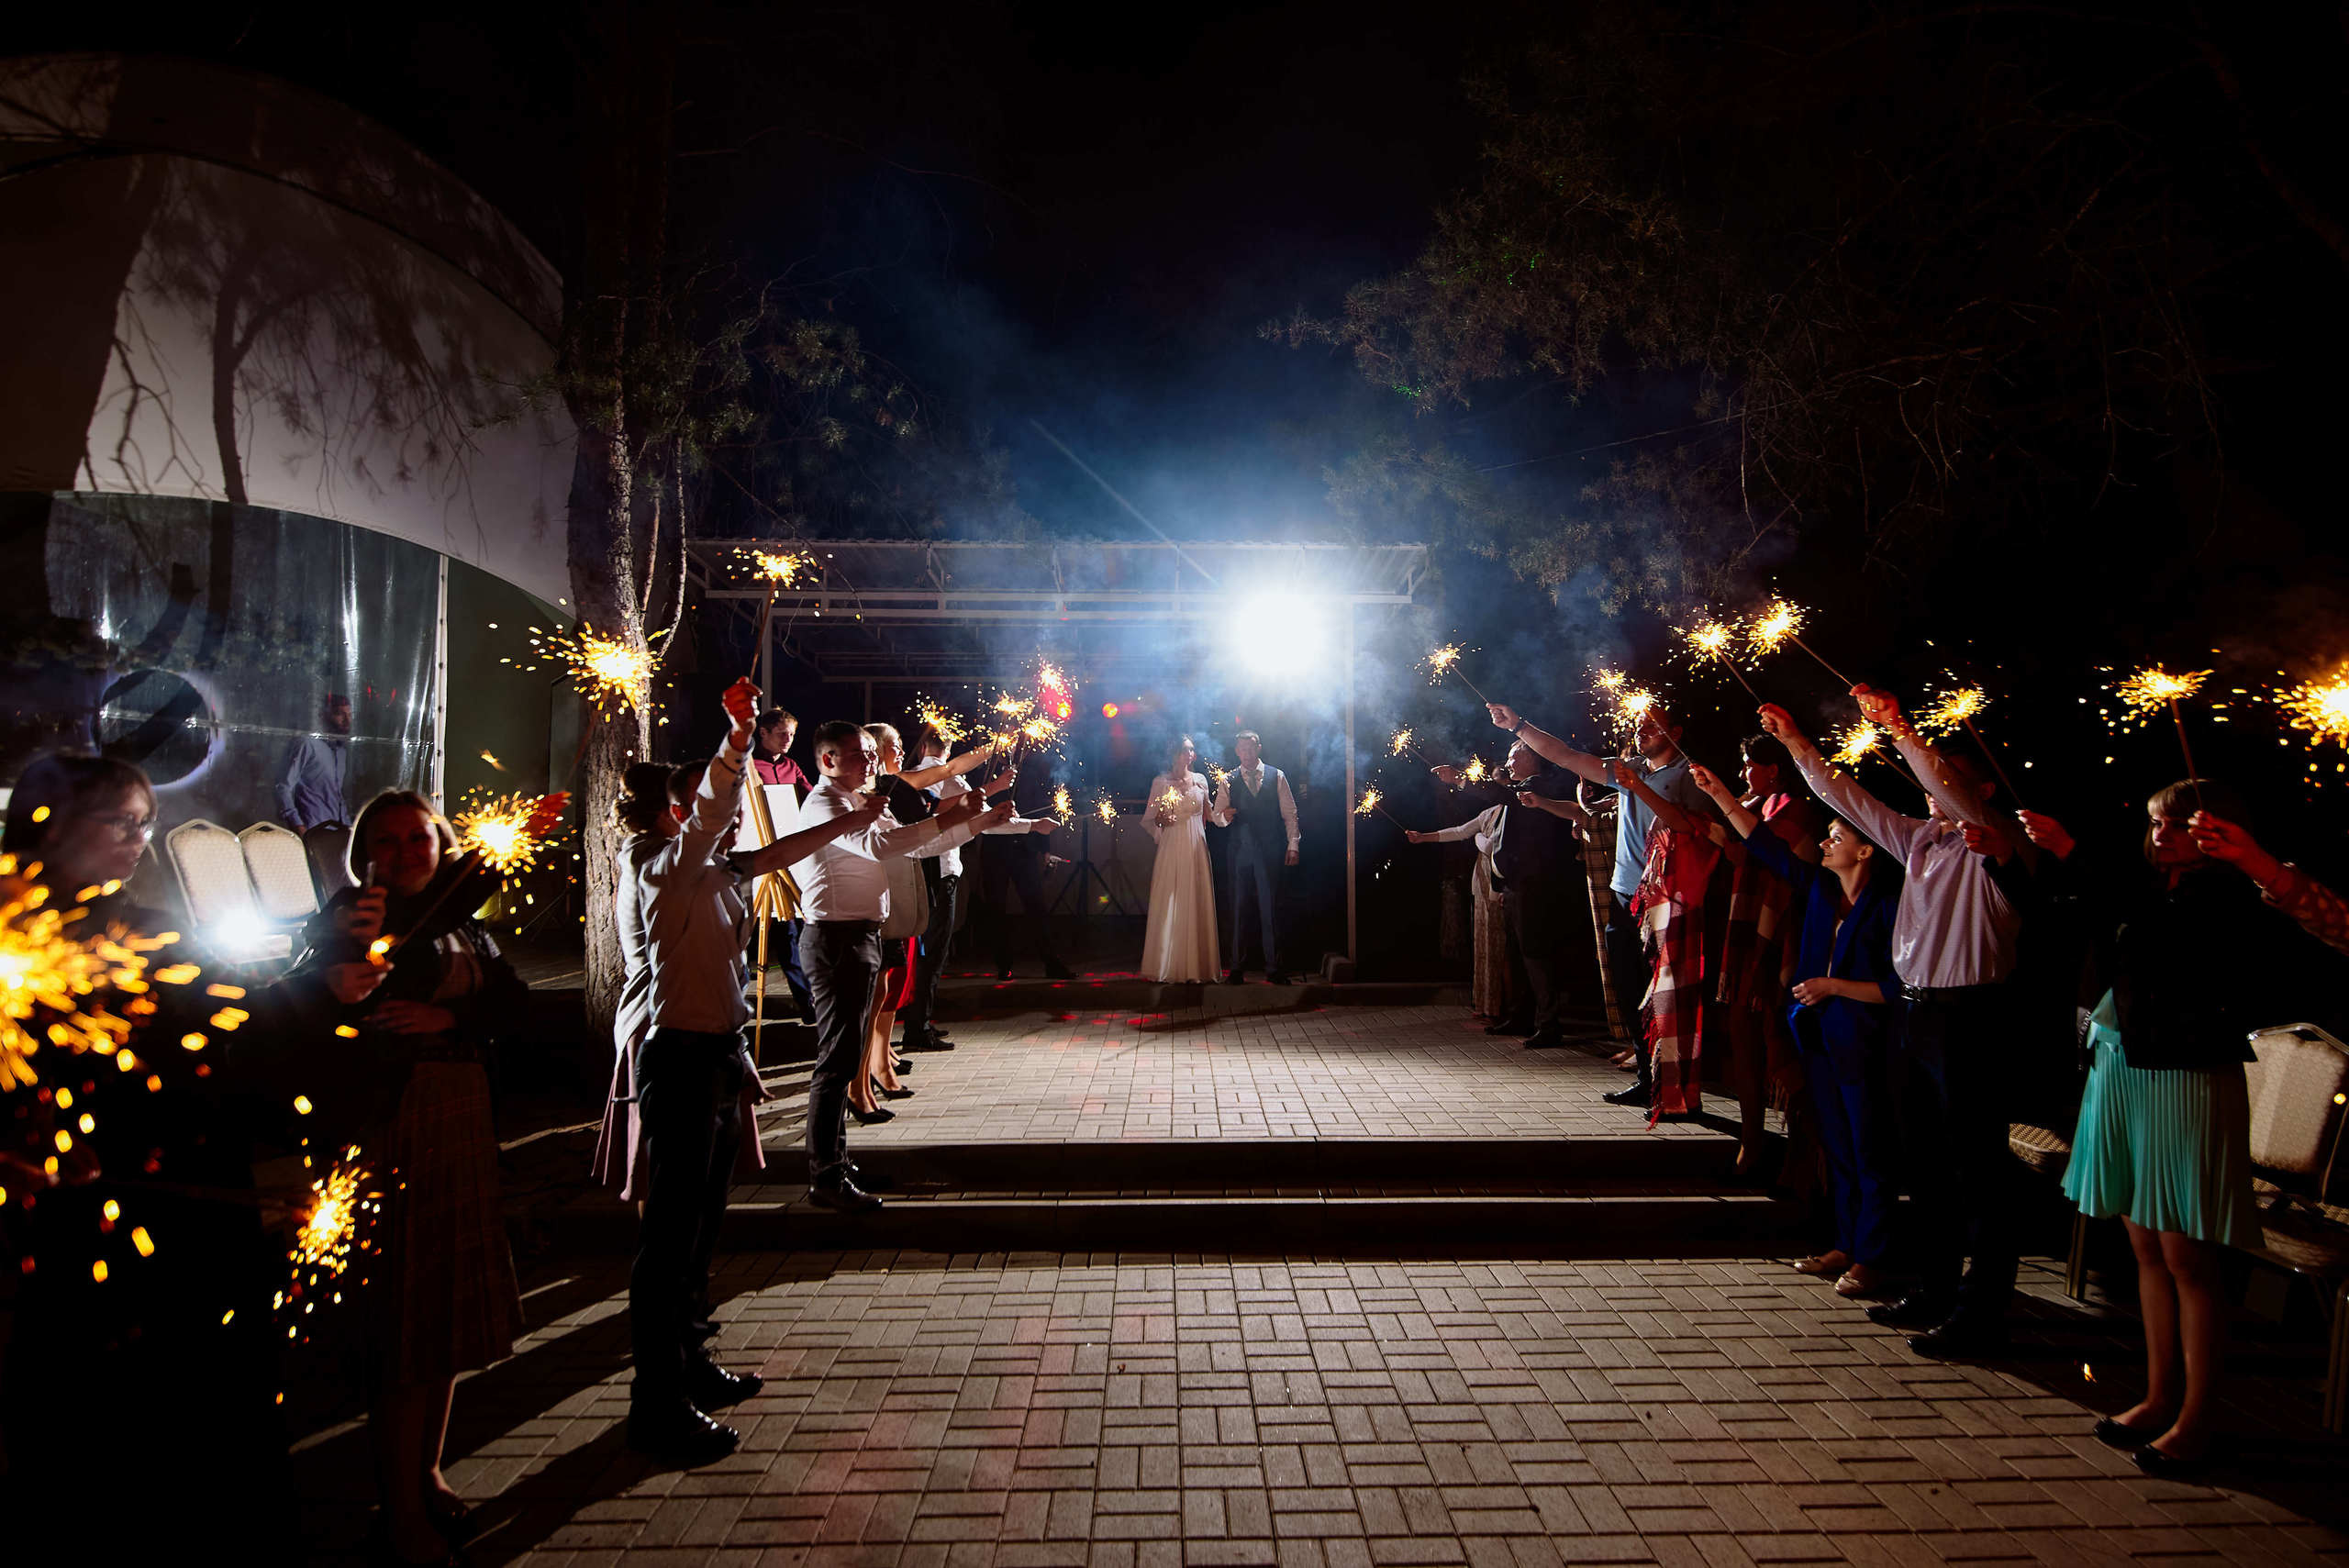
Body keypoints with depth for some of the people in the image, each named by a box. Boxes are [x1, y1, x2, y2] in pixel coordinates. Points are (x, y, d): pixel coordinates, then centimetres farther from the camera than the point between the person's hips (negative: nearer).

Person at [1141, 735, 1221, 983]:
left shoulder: (1201, 780, 11)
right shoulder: (1161, 782, 3)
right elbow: (1148, 819, 3)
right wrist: (1159, 820, -16)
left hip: (1197, 849, 3)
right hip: (1172, 848, -3)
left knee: (1197, 904, 1)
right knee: (1169, 906, -4)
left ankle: (1195, 966, 6)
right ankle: (1168, 967, 2)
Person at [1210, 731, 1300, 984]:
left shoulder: (1277, 776, 8)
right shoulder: (1227, 781, 10)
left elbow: (1290, 813, 8)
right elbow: (1216, 816, 9)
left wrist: (1292, 845, 1)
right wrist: (1224, 816, -14)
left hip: (1270, 851, -1)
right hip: (1240, 850, 1)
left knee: (1270, 909, -2)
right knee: (1239, 909, 0)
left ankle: (1273, 968, 4)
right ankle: (1237, 969, 6)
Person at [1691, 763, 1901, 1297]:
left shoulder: (1888, 906, -14)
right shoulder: (1820, 888, 5)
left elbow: (1896, 987, -15)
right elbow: (1766, 845, 8)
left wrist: (1833, 986, -15)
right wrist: (1720, 795, 5)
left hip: (1862, 1041, -7)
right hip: (1819, 1035, 7)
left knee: (1868, 1151, 3)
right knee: (1836, 1147, 15)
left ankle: (1869, 1258, 13)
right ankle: (1845, 1245, 26)